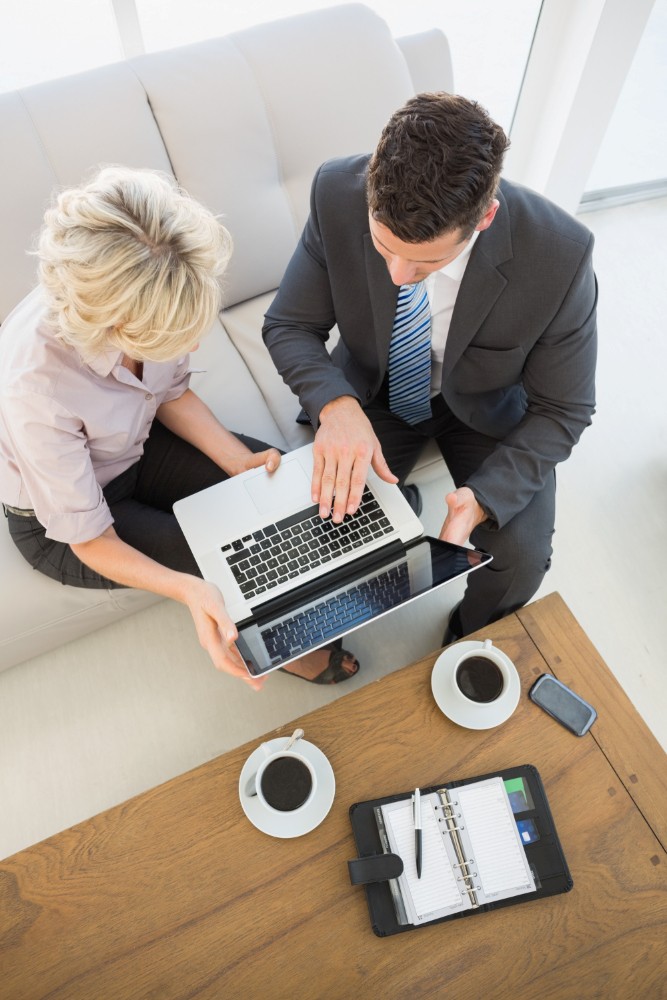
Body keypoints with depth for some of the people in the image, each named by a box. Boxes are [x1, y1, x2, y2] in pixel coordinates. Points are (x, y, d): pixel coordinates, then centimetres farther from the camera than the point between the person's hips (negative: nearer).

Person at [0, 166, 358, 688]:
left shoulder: (148, 303, -24)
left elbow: (170, 392, -4)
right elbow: (90, 540, -26)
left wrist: (239, 461, -19)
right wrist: (188, 589, -41)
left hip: (136, 447, 5)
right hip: (58, 518, -4)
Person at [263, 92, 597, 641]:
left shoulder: (559, 255, -31)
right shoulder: (338, 193, -26)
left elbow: (561, 409, -17)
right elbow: (289, 326, -14)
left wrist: (483, 498, -33)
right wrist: (336, 405, -36)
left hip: (486, 405, -1)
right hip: (375, 389, 2)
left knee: (521, 556, -15)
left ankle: (475, 641, 22)